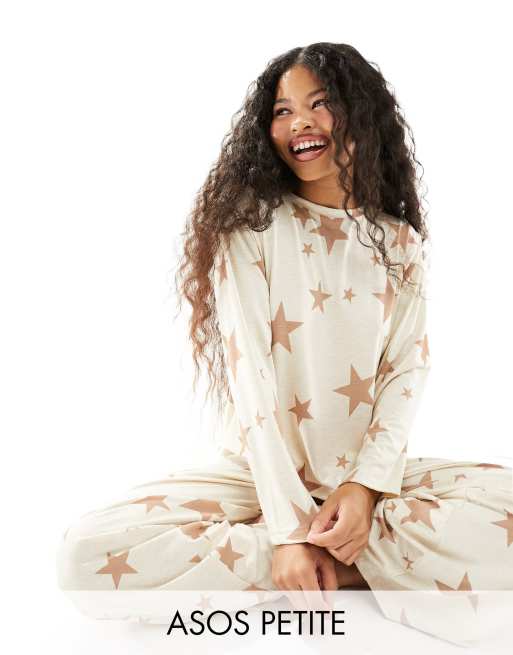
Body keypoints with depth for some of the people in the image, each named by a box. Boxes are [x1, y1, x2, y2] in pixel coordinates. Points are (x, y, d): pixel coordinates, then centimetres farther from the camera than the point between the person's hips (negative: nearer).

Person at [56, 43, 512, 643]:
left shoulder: (400, 243, 6)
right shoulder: (250, 226, -3)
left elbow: (409, 368, 0)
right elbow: (249, 371, -13)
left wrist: (367, 484, -18)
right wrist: (289, 527, -21)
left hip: (367, 473, 1)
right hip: (257, 470, 0)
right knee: (89, 553, -27)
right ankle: (354, 565, -19)